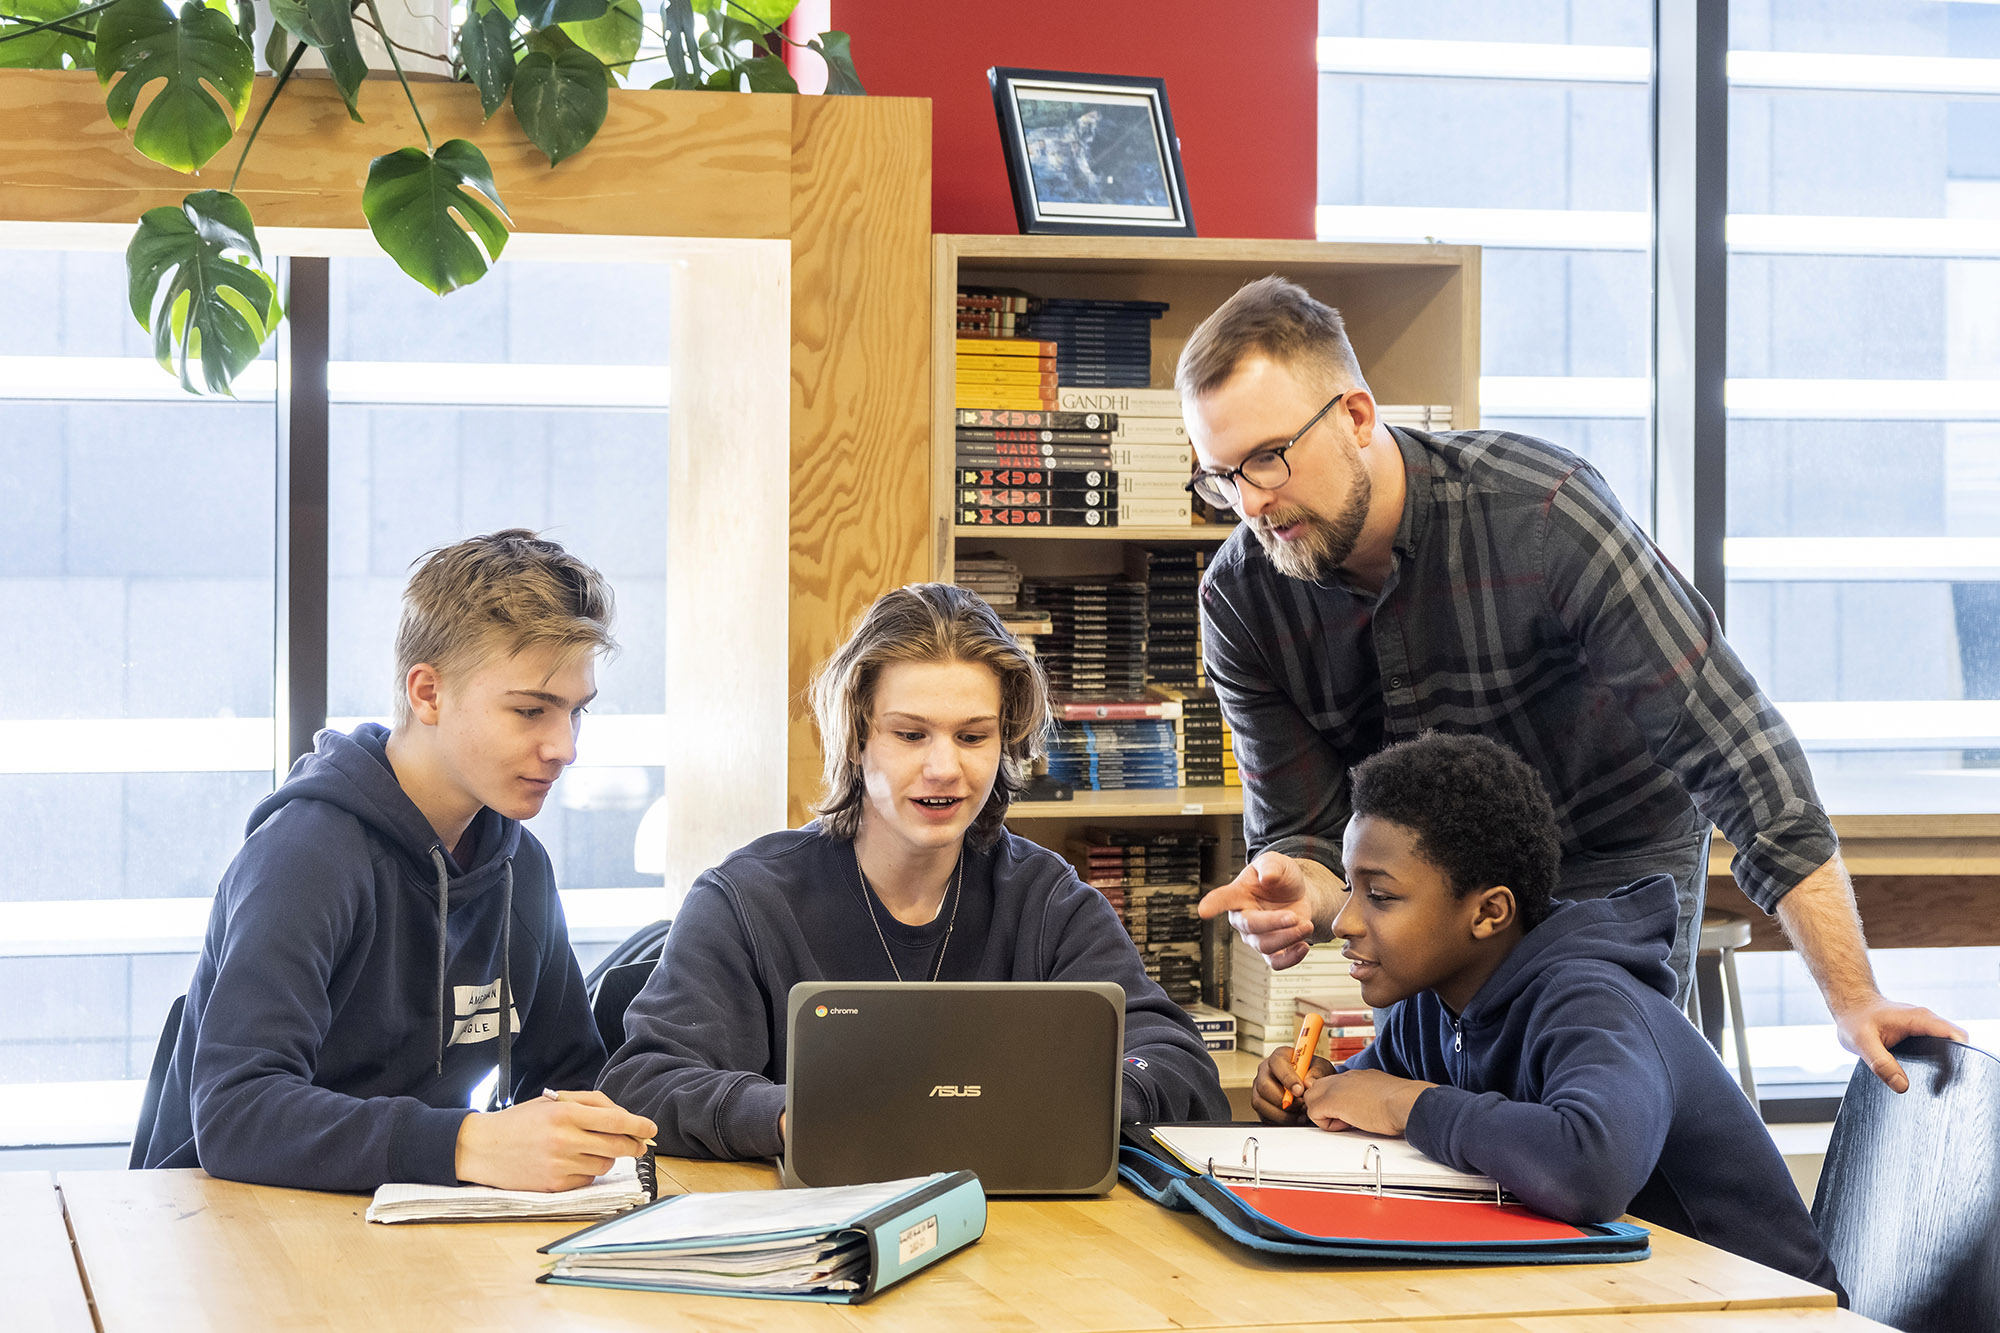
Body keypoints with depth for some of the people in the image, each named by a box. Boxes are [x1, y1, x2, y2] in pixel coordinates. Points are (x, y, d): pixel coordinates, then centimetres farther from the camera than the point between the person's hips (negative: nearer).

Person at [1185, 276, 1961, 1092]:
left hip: (1617, 868, -4)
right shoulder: (1240, 601, -15)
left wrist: (1854, 1002, -31)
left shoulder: (1539, 513, -29)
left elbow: (1733, 743, -29)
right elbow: (1302, 833, -10)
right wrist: (1293, 895, -38)